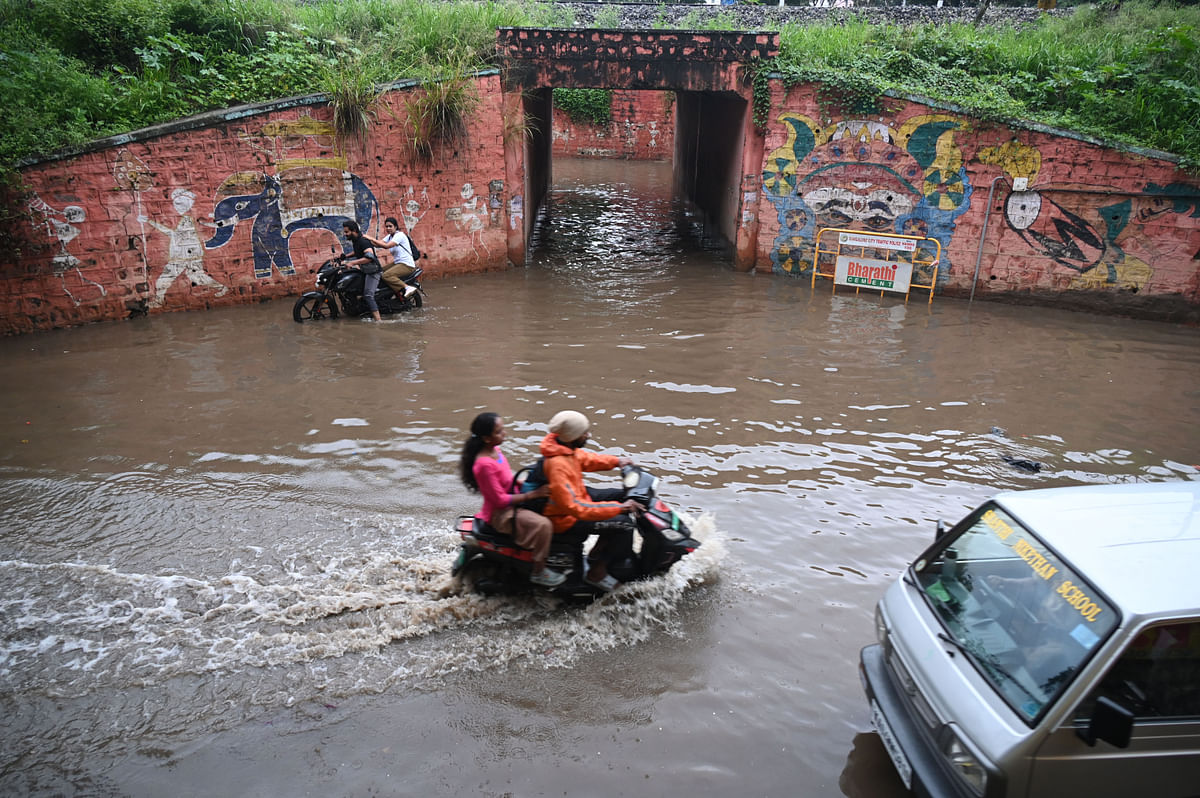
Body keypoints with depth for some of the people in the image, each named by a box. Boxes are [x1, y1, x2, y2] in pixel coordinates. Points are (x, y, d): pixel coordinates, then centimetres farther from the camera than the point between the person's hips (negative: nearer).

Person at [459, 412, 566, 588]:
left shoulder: (494, 450, 2)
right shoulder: (484, 465, -27)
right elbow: (500, 500, -24)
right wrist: (533, 494, -23)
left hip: (509, 500, 10)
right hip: (499, 513, -10)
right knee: (542, 524, -26)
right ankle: (538, 572, -12)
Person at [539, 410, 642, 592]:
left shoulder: (565, 447, -5)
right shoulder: (557, 466, -33)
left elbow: (585, 458, 17)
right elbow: (574, 507, -36)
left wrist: (616, 461, 3)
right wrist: (619, 508, -33)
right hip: (566, 518, -10)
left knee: (623, 496, 15)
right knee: (625, 524, -18)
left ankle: (598, 552, 19)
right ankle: (596, 572, -3)